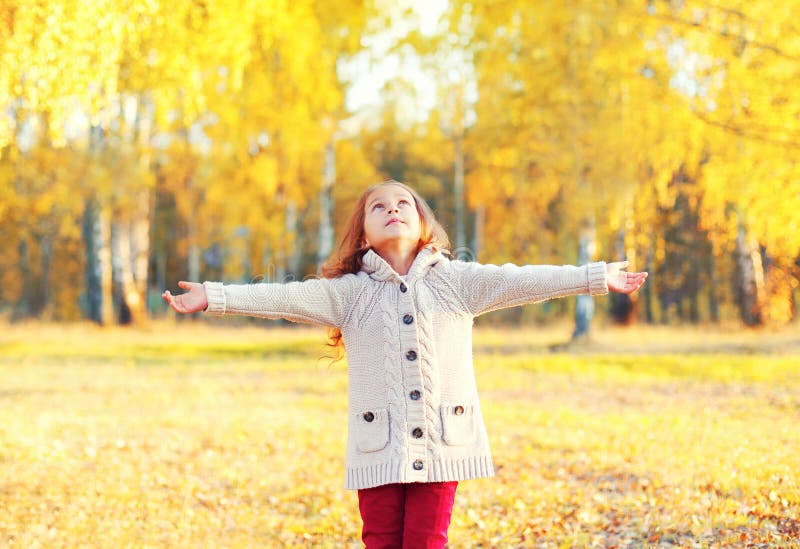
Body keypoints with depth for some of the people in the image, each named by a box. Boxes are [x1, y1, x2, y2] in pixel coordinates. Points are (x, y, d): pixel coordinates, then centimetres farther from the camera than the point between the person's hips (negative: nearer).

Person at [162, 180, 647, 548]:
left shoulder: (457, 282, 6)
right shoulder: (349, 293, 6)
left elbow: (519, 281, 1)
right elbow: (284, 297, -1)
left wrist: (597, 277, -5)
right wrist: (214, 297, -9)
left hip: (442, 443, 0)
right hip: (380, 447, 0)